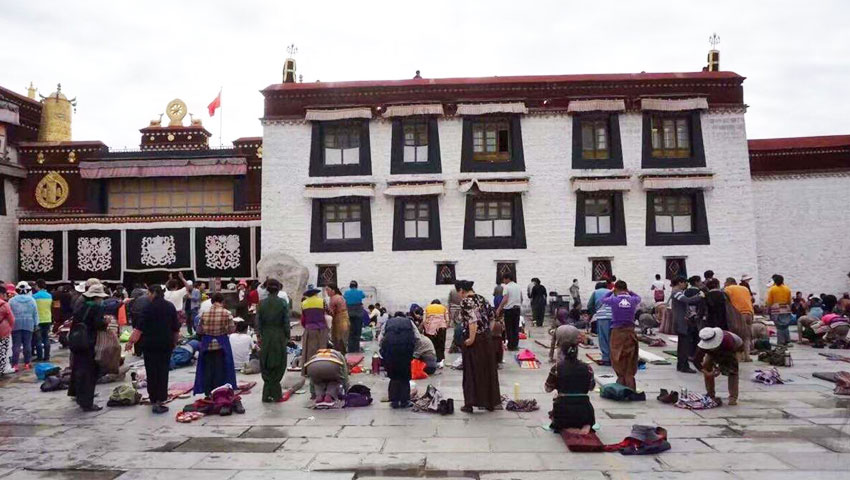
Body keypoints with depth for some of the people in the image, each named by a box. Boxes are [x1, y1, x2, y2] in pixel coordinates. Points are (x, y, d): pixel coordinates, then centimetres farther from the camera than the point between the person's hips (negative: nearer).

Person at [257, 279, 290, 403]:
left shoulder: (262, 303, -1)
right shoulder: (283, 303, -7)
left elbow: (258, 322, 0)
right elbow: (286, 322, -6)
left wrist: (260, 335, 9)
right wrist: (287, 336, 4)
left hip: (266, 337, 2)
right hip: (279, 337, -2)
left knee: (266, 367, 11)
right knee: (278, 366, 8)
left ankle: (267, 394, 12)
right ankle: (275, 394, 9)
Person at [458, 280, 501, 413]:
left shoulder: (466, 302, -14)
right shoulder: (482, 299, 8)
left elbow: (473, 321, -25)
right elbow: (491, 317, 10)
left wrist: (471, 339, -22)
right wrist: (486, 331, 16)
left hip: (473, 341, -7)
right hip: (486, 339, 7)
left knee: (472, 372, 2)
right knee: (488, 370, 13)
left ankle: (470, 404, 7)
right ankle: (490, 403, 21)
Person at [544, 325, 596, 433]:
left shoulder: (556, 368, -8)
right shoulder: (587, 368, -2)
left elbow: (547, 388, 2)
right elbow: (591, 387, 12)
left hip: (563, 414, -1)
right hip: (584, 412, 2)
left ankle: (566, 427, -2)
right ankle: (586, 426, 1)